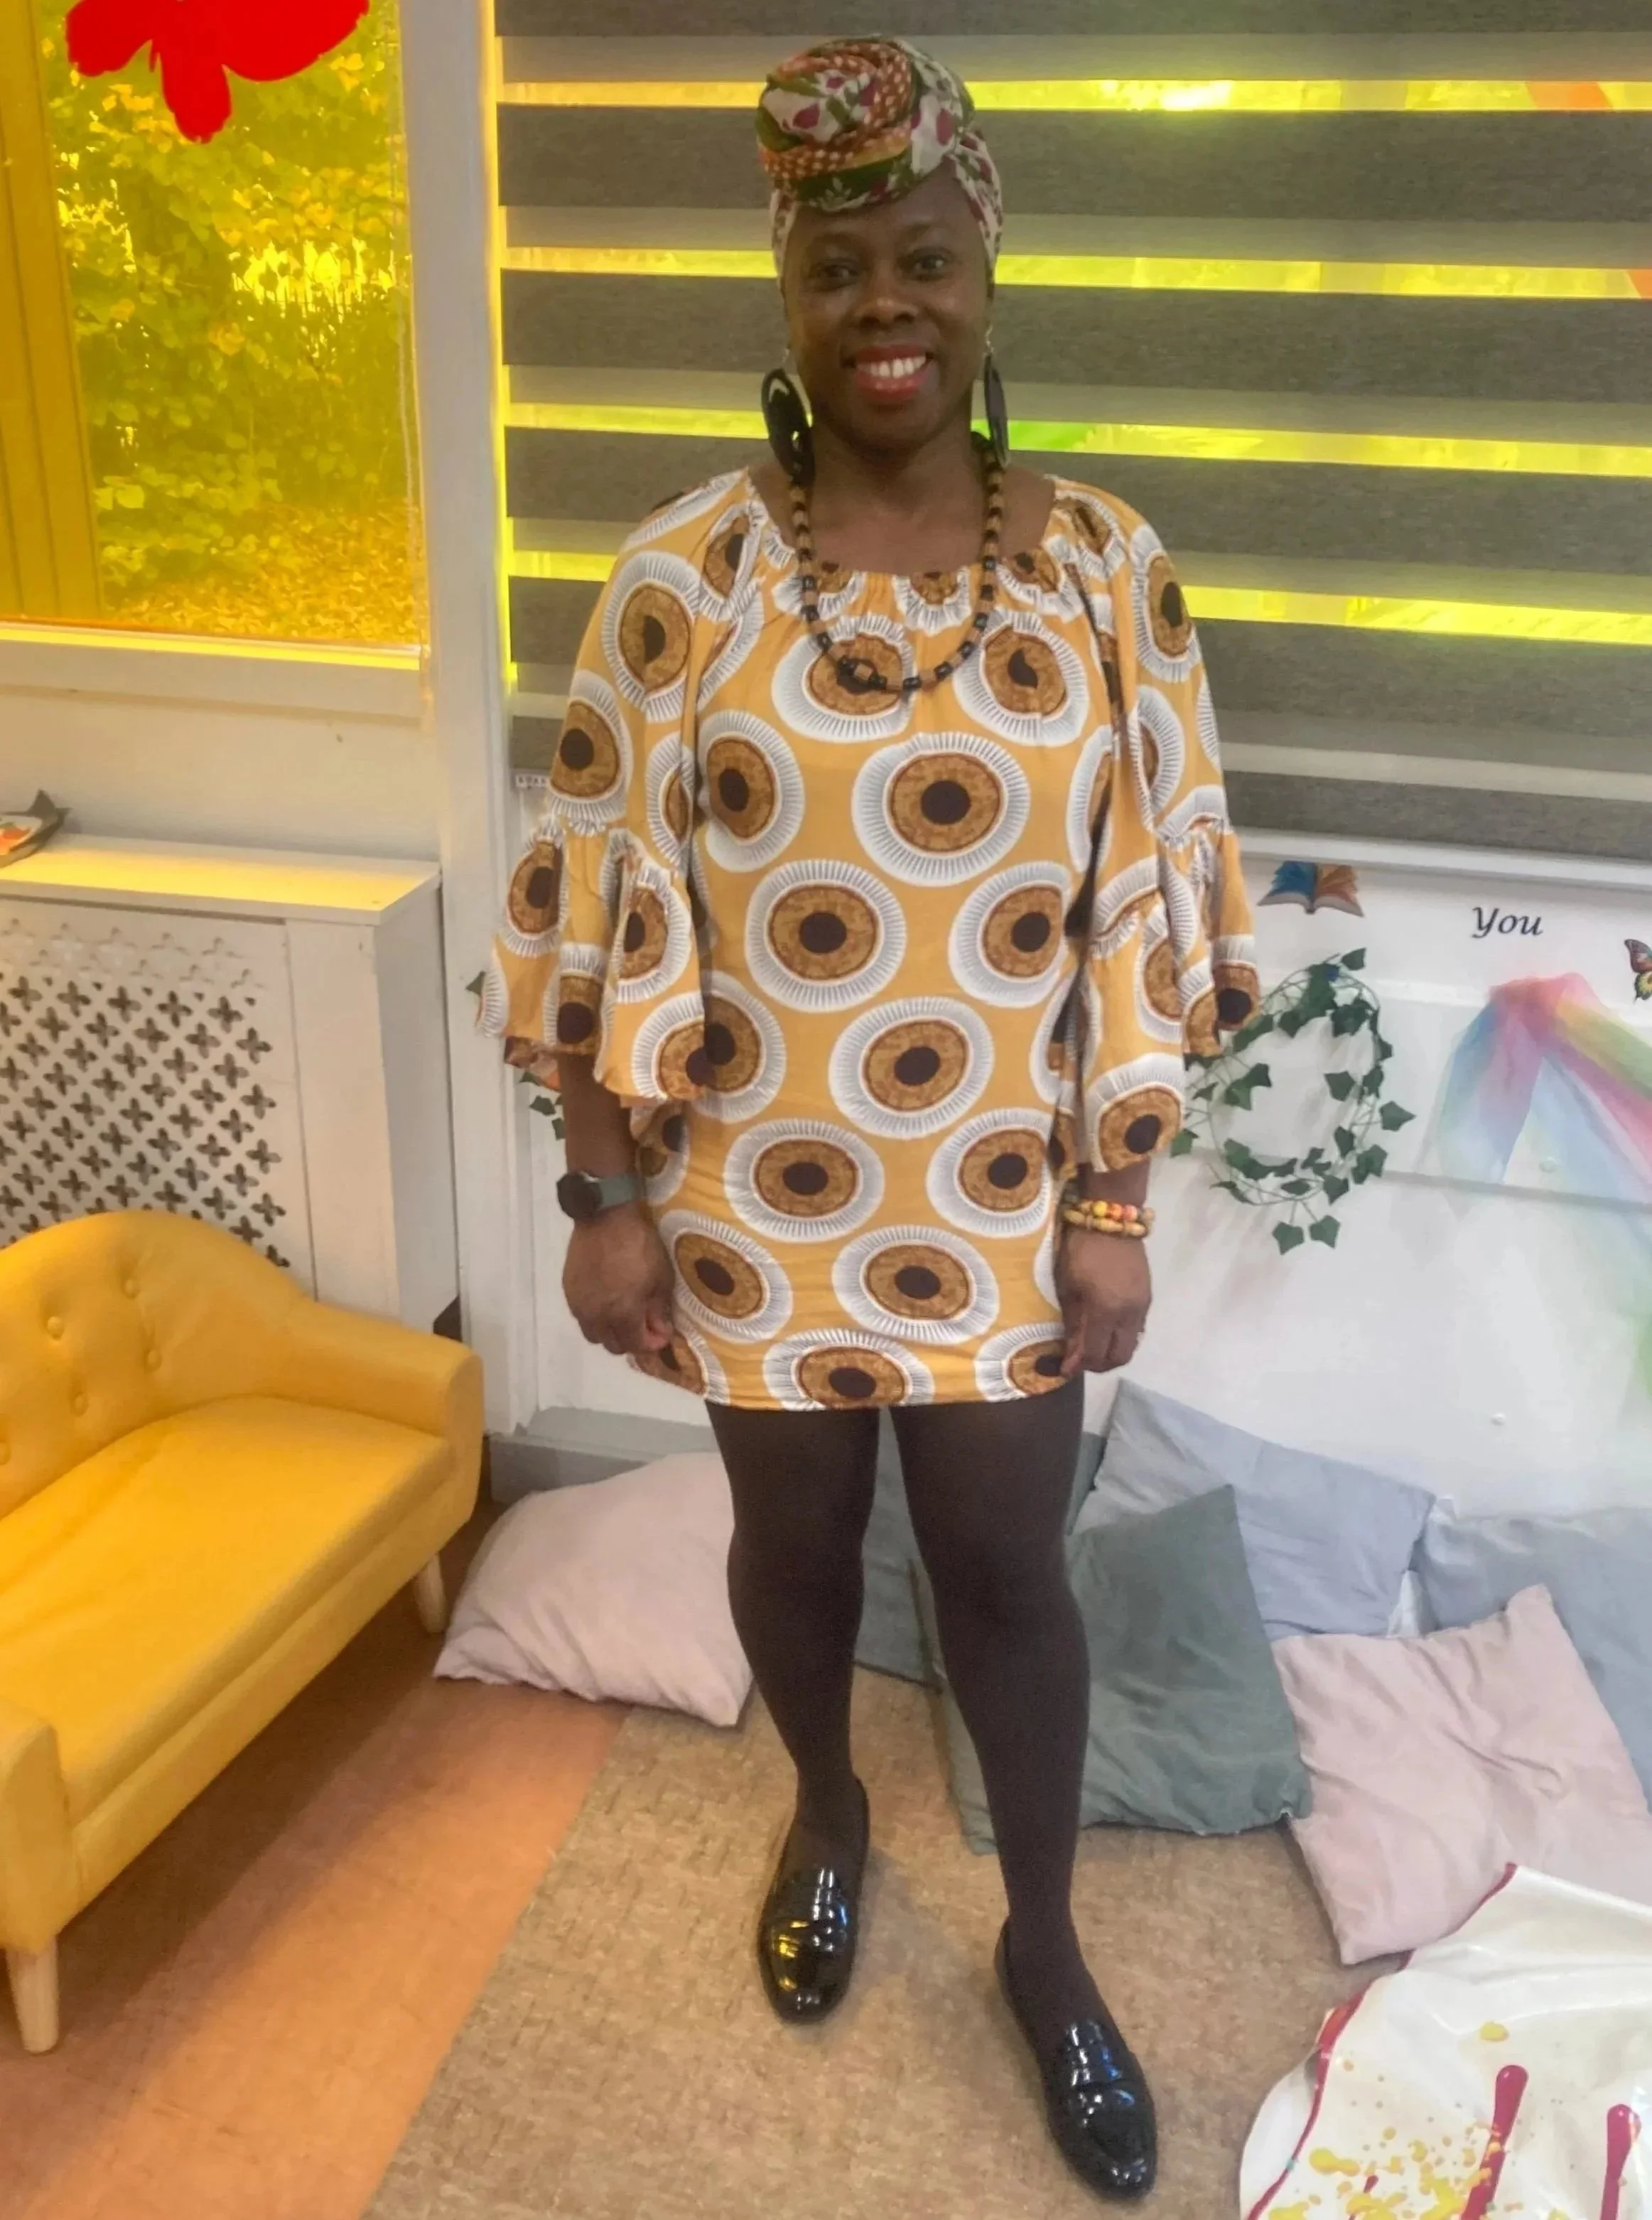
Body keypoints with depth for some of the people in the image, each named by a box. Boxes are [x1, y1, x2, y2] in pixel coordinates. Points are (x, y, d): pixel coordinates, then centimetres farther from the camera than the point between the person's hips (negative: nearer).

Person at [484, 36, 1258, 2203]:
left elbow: (1142, 903, -3)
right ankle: (828, 1818, 51)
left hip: (1000, 1199, 0)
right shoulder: (679, 576, -8)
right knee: (795, 1538, 19)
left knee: (1008, 1568, 12)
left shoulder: (1104, 567, -5)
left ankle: (1044, 1941, 39)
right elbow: (609, 910, -5)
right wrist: (607, 1195, -6)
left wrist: (1115, 1201, -4)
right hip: (756, 1195, 0)